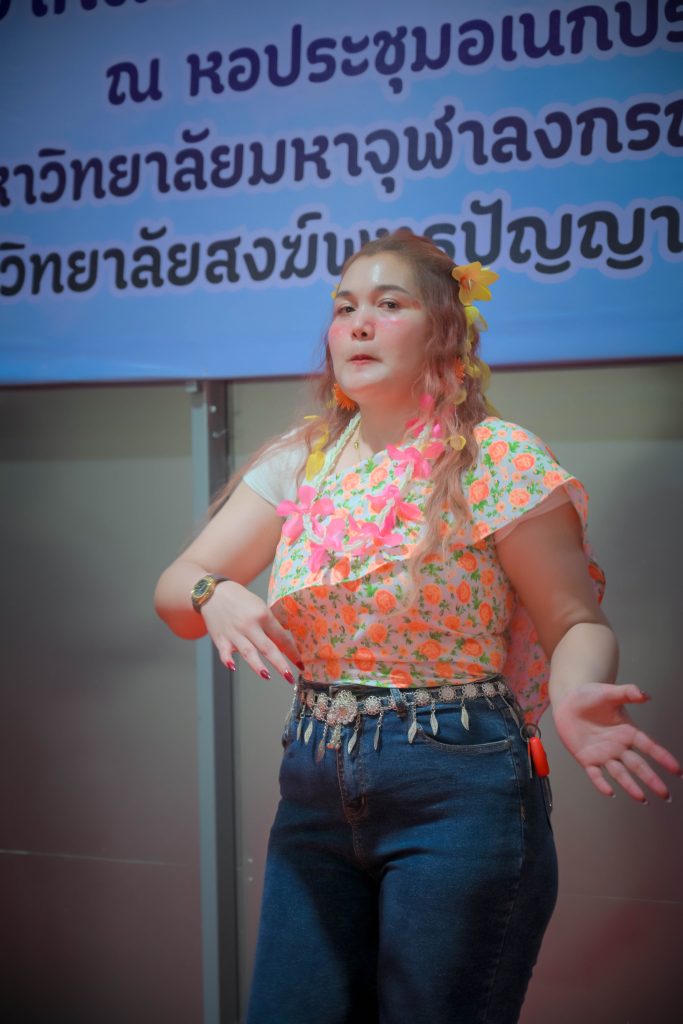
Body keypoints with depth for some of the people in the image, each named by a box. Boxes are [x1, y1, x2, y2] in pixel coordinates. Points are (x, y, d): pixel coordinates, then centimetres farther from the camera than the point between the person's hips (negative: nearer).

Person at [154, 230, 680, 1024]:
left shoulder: (497, 461, -9)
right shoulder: (300, 462, 5)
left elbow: (576, 623, -8)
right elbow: (175, 586, 3)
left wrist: (575, 696, -30)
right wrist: (214, 596, -21)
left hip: (458, 790, -4)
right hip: (317, 787, 5)